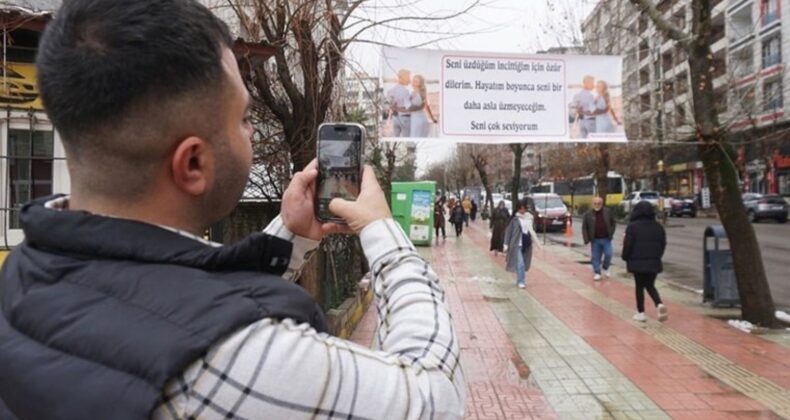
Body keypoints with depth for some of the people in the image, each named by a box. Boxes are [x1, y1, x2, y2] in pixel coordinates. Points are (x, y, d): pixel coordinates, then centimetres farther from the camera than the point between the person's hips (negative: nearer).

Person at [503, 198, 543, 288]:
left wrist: (537, 242, 12)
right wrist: (506, 244, -8)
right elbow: (508, 231, -5)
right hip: (517, 244, -5)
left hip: (527, 243, 5)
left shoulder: (530, 217, 5)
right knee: (520, 263, -8)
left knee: (525, 263, 12)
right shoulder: (514, 218, -8)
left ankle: (520, 280, 27)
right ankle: (521, 281, 0)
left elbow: (532, 230, 14)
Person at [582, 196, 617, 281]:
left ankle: (605, 268, 21)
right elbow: (584, 228, 0)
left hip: (606, 239, 1)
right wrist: (586, 240, -8)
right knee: (595, 257, 3)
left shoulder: (608, 212, 1)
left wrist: (611, 234, 1)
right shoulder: (588, 214, -2)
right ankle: (597, 273, 14)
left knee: (608, 255, -5)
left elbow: (613, 223, 11)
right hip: (595, 240, 0)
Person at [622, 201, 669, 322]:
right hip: (654, 262, 4)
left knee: (640, 286, 8)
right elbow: (663, 244, 8)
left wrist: (625, 258, 4)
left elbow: (628, 245, -12)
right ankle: (659, 304, -9)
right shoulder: (658, 226, 6)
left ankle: (641, 312, 9)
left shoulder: (632, 226, -9)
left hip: (637, 262, -4)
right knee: (650, 286, 15)